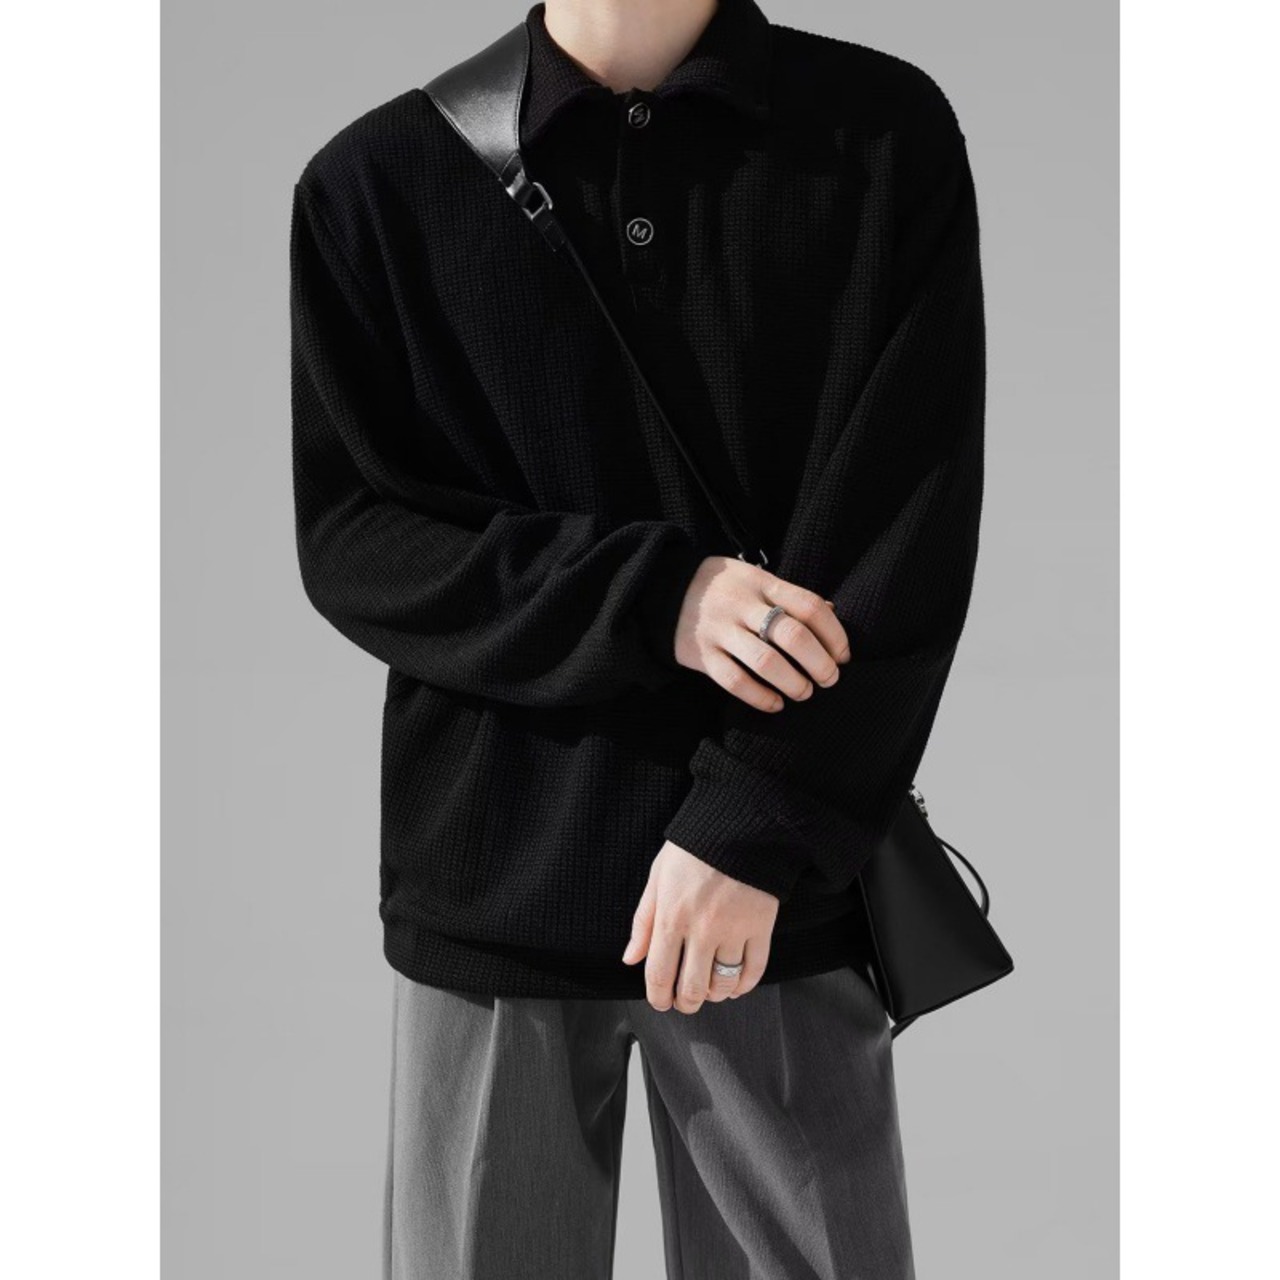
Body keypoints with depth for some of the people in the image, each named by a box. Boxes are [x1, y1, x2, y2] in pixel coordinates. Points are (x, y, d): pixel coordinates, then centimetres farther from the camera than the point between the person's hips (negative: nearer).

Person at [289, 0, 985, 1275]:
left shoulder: (883, 135, -2)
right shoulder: (378, 180, 0)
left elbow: (905, 533, -6)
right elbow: (348, 538, -1)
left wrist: (755, 827, -14)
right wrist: (648, 600, -15)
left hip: (781, 883, 0)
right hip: (491, 880, 1)